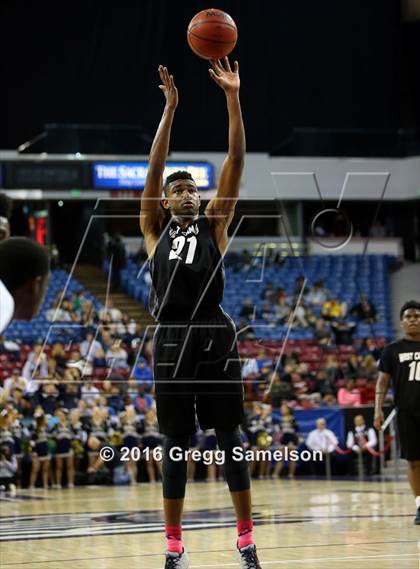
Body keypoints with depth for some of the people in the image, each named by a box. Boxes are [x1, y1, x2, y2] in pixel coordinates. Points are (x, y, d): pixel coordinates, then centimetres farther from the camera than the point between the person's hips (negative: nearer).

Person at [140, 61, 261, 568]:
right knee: (175, 443, 4)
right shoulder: (154, 230, 11)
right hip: (172, 337, 1)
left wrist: (232, 98, -6)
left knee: (228, 437, 2)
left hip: (215, 335, 0)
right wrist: (170, 109, -6)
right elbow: (154, 168, 1)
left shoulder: (213, 225, 10)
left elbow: (235, 162, 2)